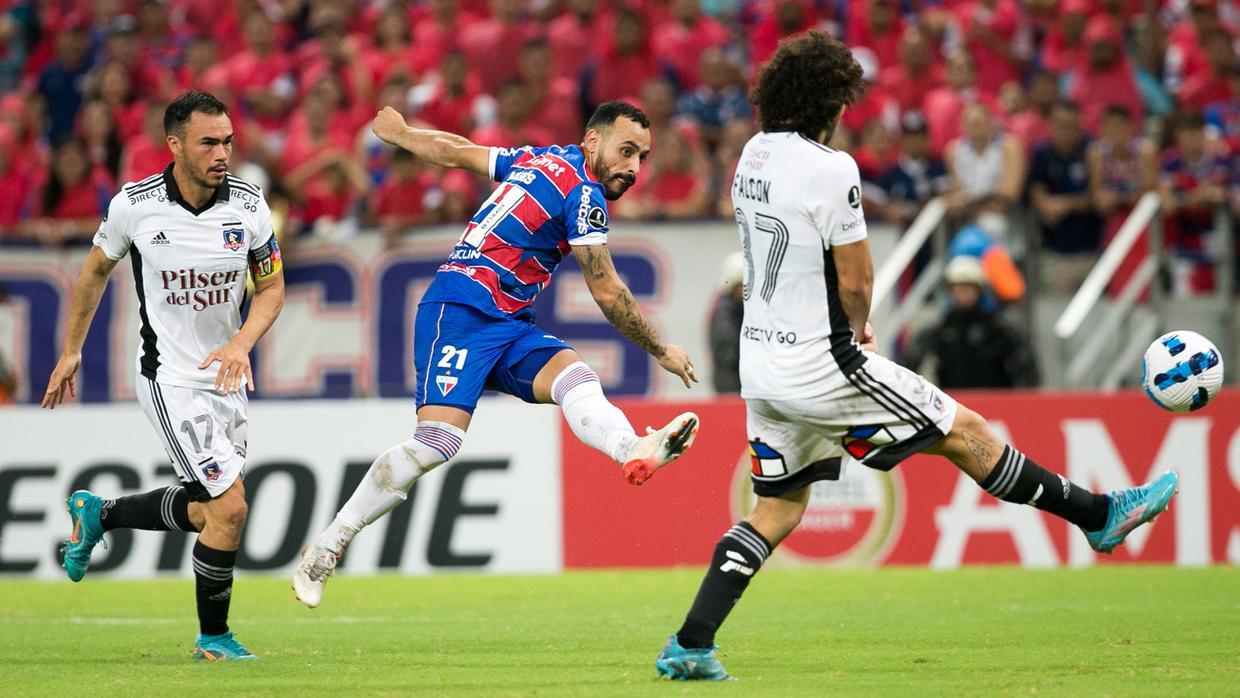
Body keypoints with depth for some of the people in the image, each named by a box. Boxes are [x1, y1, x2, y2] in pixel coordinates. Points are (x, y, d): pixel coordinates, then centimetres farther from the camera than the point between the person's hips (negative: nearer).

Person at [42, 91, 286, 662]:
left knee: (206, 512, 15)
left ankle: (97, 514, 40)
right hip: (170, 376, -5)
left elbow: (272, 286, 4)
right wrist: (71, 351, 12)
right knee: (229, 507, -14)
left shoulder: (248, 204, -6)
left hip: (225, 377, 5)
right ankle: (213, 635, 4)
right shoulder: (134, 206, -13)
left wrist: (241, 343, -14)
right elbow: (97, 271, 6)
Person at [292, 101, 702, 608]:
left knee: (574, 377, -19)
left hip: (508, 326, 9)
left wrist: (399, 133, 49)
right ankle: (326, 548, -12)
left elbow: (455, 151, 30)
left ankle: (634, 451, -51)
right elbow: (607, 294, -4)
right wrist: (661, 352, 8)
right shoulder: (584, 195, -8)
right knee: (439, 439, -21)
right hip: (462, 309, -9)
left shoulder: (539, 160, 18)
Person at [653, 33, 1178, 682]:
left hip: (760, 363, 8)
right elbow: (856, 279, -15)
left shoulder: (754, 155, 7)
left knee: (777, 507, 15)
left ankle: (689, 646, 8)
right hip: (820, 363, -8)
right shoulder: (829, 167, -19)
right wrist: (856, 327, 8)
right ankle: (1099, 514, 13)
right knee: (964, 432, 4)